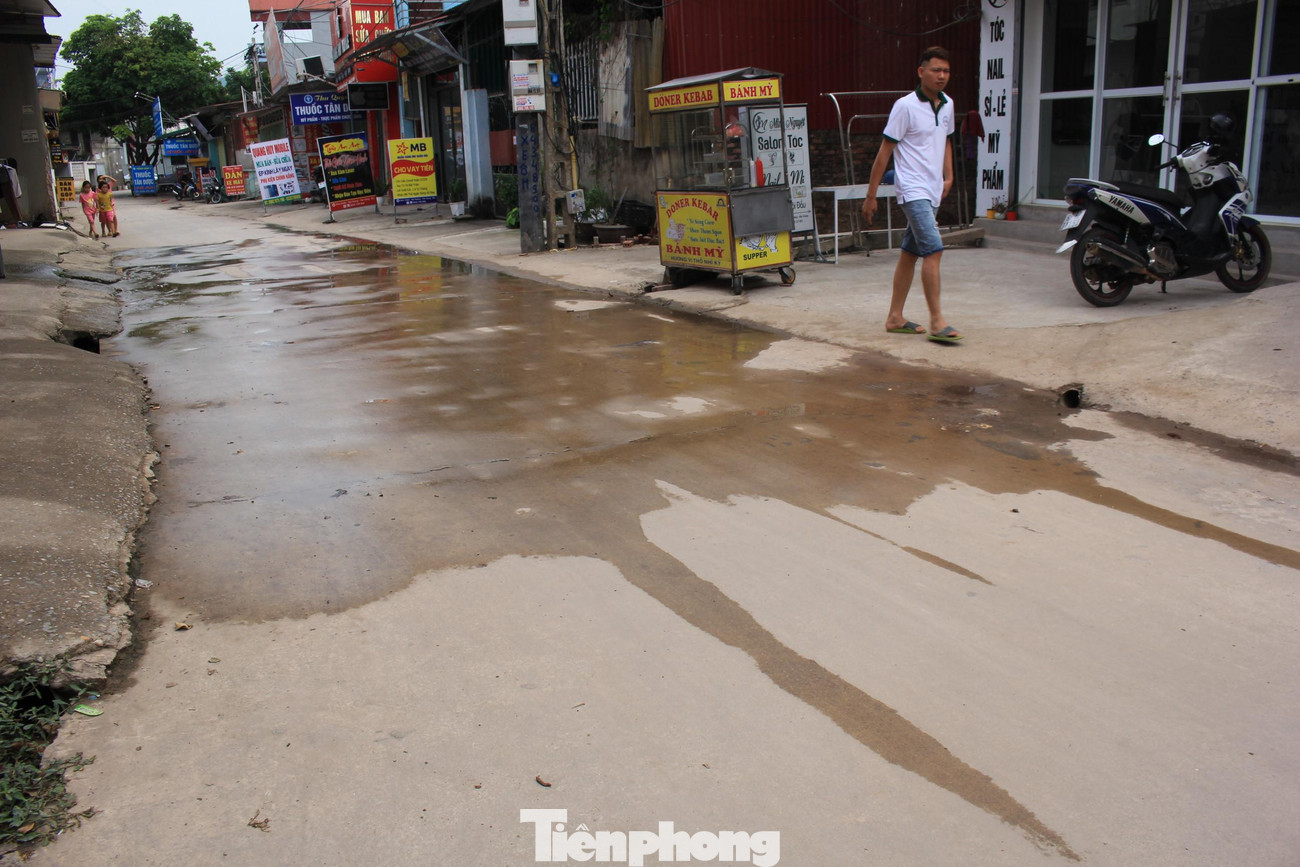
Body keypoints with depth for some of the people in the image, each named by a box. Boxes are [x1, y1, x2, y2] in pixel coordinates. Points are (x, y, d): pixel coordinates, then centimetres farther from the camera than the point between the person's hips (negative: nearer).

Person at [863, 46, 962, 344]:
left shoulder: (947, 105, 11)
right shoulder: (906, 106, -10)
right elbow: (885, 151, -8)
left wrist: (948, 176, 16)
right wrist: (870, 196, -8)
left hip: (933, 192, 7)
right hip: (913, 191, -7)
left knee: (910, 254, 11)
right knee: (934, 250, -16)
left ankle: (895, 317, 19)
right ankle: (937, 322, -13)